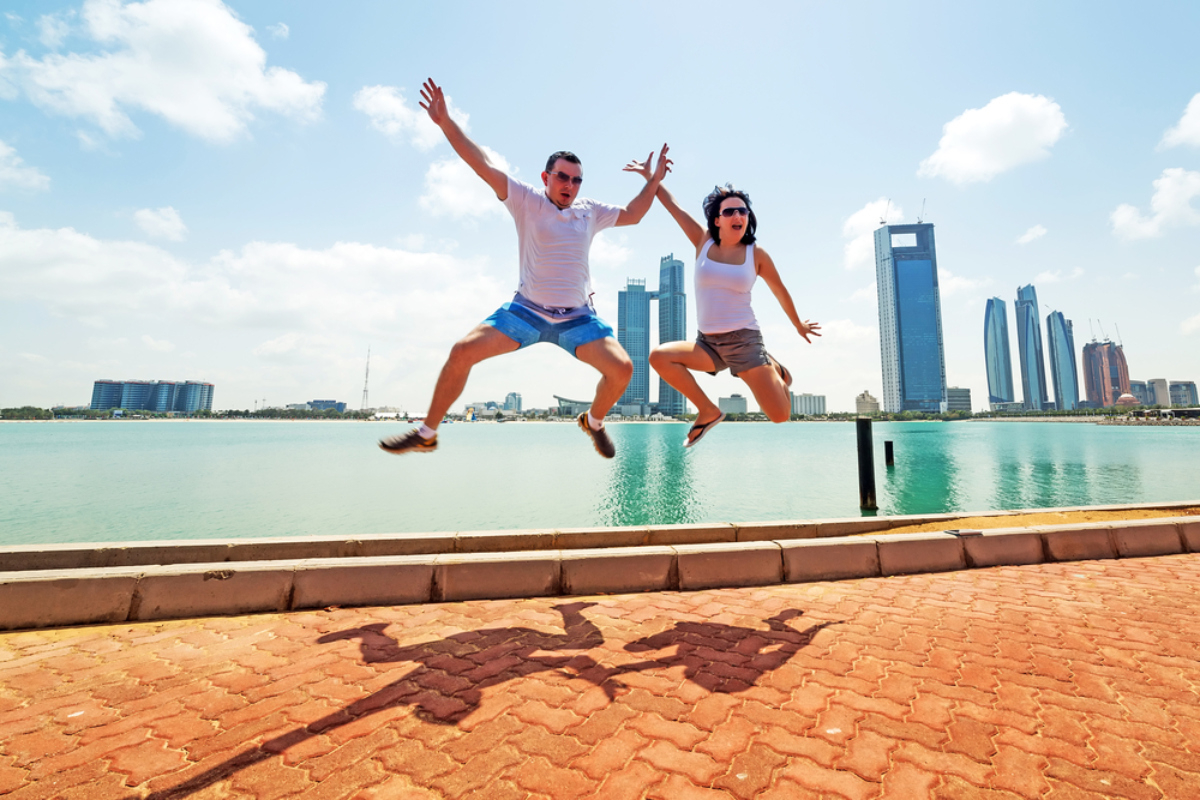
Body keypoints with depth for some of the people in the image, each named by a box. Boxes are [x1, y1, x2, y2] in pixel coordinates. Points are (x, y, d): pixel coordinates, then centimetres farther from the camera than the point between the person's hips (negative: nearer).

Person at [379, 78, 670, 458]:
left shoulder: (590, 211, 8)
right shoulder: (527, 201, -1)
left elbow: (632, 215, 22)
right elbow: (484, 165, -8)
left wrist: (654, 181, 15)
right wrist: (446, 122, -16)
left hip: (577, 318, 2)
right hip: (526, 311, -2)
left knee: (622, 368, -14)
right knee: (462, 352, -14)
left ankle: (594, 421, 18)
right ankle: (427, 433, 3)